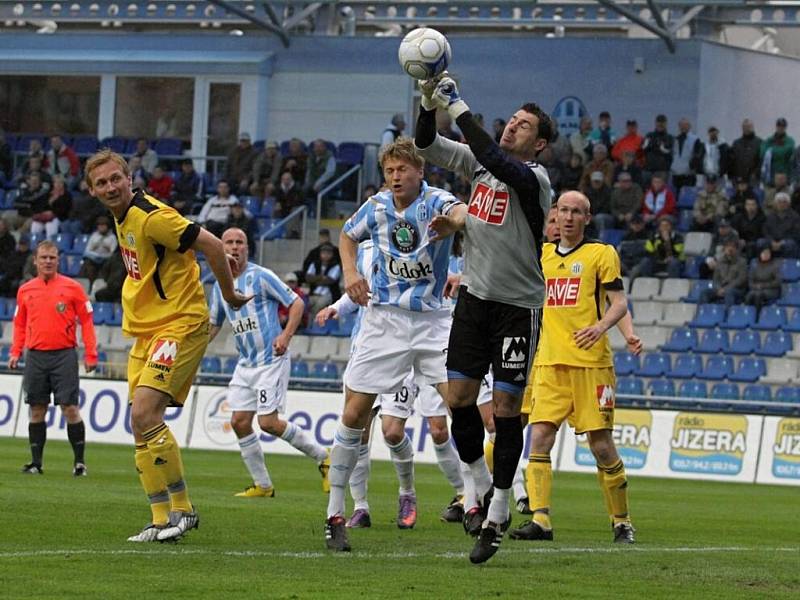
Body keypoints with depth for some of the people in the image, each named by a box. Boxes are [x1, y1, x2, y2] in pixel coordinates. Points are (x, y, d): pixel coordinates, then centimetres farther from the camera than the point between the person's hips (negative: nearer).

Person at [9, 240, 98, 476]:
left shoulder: (72, 288, 1)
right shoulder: (25, 290, 11)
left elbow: (86, 321, 2)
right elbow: (20, 324, 18)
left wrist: (90, 355, -4)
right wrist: (15, 352, 6)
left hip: (64, 355, -3)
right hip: (36, 357, 3)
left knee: (70, 408, -7)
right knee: (37, 410, 5)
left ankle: (79, 462, -1)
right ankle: (36, 462, 11)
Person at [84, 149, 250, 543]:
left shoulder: (151, 215, -18)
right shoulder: (122, 217, 11)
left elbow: (211, 245, -19)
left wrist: (229, 295, -9)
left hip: (179, 326, -10)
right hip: (145, 331, 10)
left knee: (144, 414, -20)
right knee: (142, 425, 4)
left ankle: (182, 508, -11)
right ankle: (162, 520, 9)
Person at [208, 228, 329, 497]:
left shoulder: (260, 276, -8)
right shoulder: (220, 287, 11)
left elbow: (297, 303, -7)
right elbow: (213, 325, 24)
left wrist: (286, 335, -21)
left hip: (272, 361, -7)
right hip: (245, 363, 7)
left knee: (268, 422, -14)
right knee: (239, 421, -1)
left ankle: (321, 456, 6)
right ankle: (262, 485, 9)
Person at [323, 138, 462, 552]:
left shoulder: (436, 201, -11)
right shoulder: (376, 206, 2)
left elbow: (461, 212, -35)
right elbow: (348, 236, 23)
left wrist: (457, 218, -60)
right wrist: (350, 273, 4)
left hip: (431, 321, -2)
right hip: (383, 318, 2)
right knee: (354, 414, -2)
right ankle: (334, 515, 6)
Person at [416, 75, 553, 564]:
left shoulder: (535, 178, -15)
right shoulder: (480, 163, 5)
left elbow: (494, 160, -34)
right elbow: (427, 146, 7)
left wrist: (458, 106, -32)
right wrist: (430, 104, -12)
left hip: (519, 305, -6)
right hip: (475, 298, 6)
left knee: (506, 406, -5)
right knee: (459, 398, 1)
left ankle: (498, 515, 3)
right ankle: (483, 489, 20)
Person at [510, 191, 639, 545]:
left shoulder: (602, 254, 3)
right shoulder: (541, 255, 16)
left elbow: (618, 301, -4)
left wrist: (602, 326, -22)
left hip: (590, 363, -4)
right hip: (549, 363, 4)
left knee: (602, 446, -3)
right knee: (540, 438, -10)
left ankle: (622, 522, 11)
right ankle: (540, 519, -13)